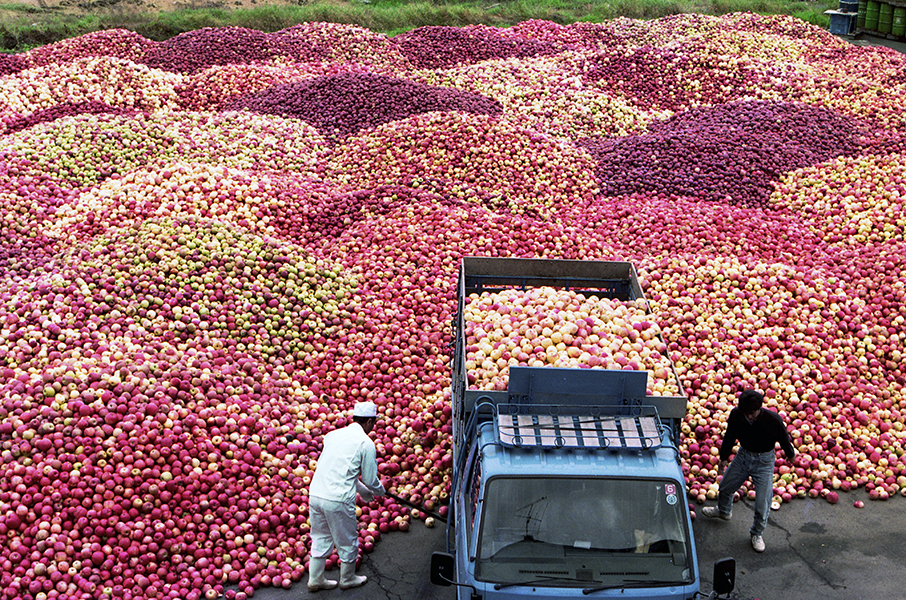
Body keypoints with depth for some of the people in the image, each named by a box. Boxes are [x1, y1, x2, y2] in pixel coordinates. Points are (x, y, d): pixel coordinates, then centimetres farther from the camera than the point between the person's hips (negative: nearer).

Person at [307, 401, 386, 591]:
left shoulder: (333, 434, 14)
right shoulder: (365, 443, -5)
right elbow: (370, 480, 0)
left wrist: (361, 490, 34)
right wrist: (380, 491, 23)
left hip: (315, 494, 6)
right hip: (338, 500, -6)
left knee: (320, 539, 21)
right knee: (347, 541, 15)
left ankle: (315, 579, 29)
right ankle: (347, 579, 31)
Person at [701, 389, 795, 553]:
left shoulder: (773, 420, -29)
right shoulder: (736, 415, -20)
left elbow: (784, 439, -7)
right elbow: (730, 437, 0)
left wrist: (790, 454, 11)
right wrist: (724, 458, 11)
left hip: (764, 460, -3)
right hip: (743, 455, 3)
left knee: (762, 500, -3)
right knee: (725, 487, 19)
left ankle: (757, 533, 23)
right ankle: (723, 511, 53)